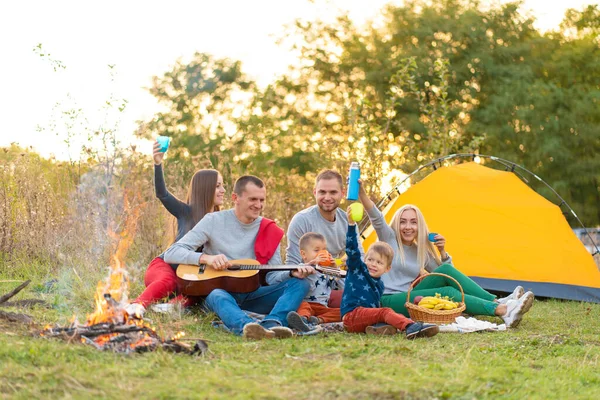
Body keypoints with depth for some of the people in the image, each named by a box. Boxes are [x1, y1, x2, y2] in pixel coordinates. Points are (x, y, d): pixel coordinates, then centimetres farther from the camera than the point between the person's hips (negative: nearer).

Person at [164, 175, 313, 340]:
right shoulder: (214, 221, -3)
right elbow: (171, 253, -7)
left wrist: (292, 273, -16)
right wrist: (206, 258, -25)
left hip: (252, 295, 4)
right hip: (219, 290, -4)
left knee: (300, 283, -17)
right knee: (217, 296, -38)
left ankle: (271, 324, -46)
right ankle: (247, 326, -69)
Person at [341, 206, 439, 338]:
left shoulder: (379, 284, 21)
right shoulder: (357, 268, 4)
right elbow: (352, 249, -10)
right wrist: (351, 224, -21)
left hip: (367, 316, 7)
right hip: (351, 316, -7)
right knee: (385, 312, -28)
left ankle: (379, 328, -52)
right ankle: (411, 327, -51)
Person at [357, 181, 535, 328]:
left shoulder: (420, 250, 15)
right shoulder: (389, 238, 0)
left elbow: (444, 270, 16)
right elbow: (375, 216, -19)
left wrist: (442, 251, -1)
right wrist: (361, 192, -36)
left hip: (408, 297, 6)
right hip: (388, 301, -6)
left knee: (447, 271, -14)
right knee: (448, 293, -24)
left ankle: (498, 302, -18)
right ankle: (502, 310, -31)